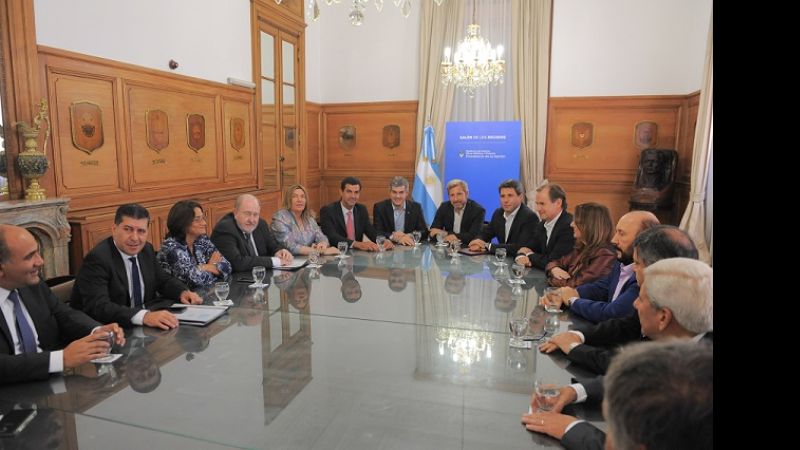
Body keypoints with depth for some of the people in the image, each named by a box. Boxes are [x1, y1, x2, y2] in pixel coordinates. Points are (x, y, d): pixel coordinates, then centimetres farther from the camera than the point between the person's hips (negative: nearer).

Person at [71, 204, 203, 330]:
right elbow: (98, 307, -28)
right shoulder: (97, 259, -17)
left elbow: (164, 280, 14)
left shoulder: (146, 249, 2)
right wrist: (144, 316, -41)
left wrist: (183, 292, -7)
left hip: (146, 326, 7)